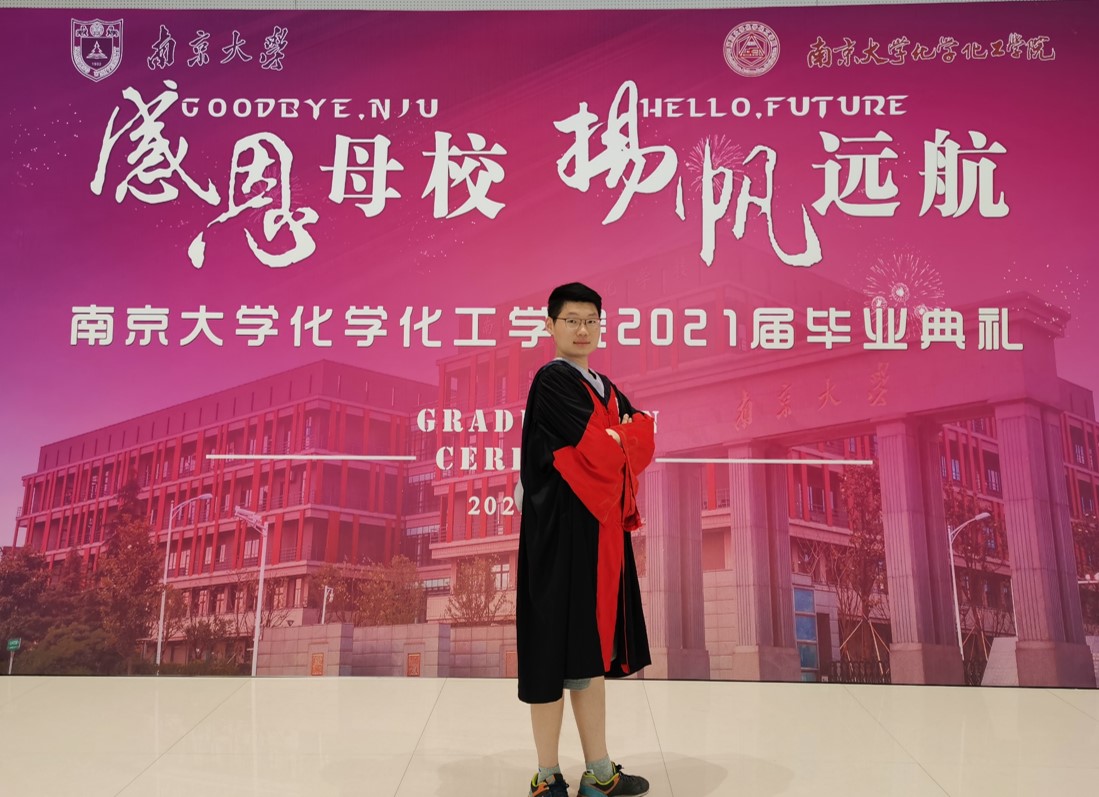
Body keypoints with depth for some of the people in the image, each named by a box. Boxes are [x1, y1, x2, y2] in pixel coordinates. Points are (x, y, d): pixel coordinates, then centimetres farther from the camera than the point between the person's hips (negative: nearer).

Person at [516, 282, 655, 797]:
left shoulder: (605, 388, 17)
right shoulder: (552, 381, -10)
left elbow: (644, 440, 5)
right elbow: (597, 452, -19)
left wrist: (612, 440, -10)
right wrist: (622, 438, -1)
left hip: (601, 531, 8)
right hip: (561, 531, -8)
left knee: (590, 652, 13)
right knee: (557, 651, 0)